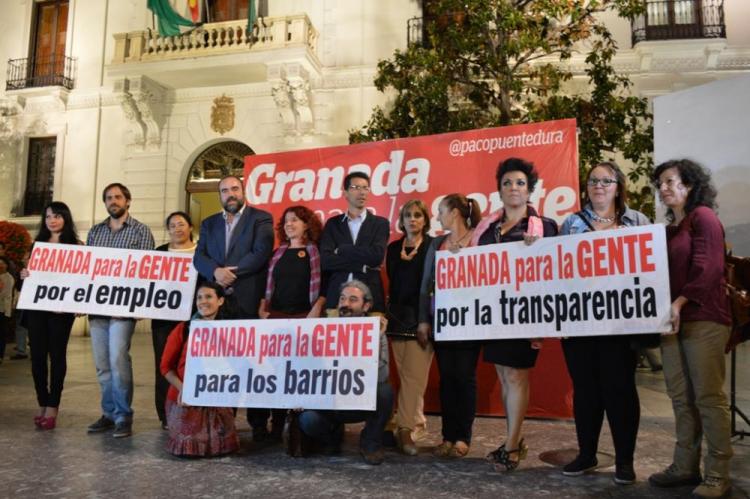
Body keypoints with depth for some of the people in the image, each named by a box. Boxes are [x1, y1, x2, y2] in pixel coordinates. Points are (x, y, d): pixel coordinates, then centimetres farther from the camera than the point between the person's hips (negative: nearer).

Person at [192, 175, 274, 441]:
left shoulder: (261, 218, 4)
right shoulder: (209, 224, 19)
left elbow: (261, 253, -9)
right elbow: (199, 257, 7)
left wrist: (231, 273, -12)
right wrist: (216, 271, -13)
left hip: (250, 301, -4)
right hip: (218, 301, 4)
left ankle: (259, 423, 7)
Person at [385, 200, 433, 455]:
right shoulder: (393, 248, 14)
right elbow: (392, 282, 16)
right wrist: (390, 310, 4)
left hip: (422, 318, -4)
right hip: (399, 317, 4)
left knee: (413, 374, -7)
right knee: (407, 374, 7)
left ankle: (405, 429, -2)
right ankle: (416, 421, 19)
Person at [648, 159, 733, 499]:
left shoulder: (703, 216, -3)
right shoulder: (668, 227, 20)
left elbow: (707, 268, -14)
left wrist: (679, 303, -19)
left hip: (703, 320, -7)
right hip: (673, 321, 7)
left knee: (708, 396, -4)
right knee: (681, 398, 9)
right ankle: (685, 466, 17)